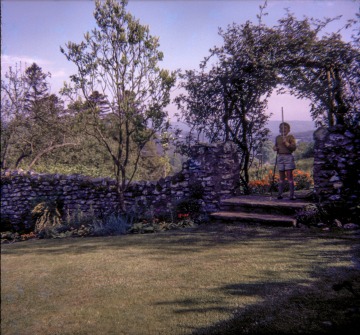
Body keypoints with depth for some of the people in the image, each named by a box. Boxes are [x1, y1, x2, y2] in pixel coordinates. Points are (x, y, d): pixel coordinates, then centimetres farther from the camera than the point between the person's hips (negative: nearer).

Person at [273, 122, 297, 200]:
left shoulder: (291, 137, 0)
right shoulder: (277, 137, 13)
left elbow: (294, 148, -7)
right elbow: (275, 146, 26)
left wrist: (286, 143, -19)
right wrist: (275, 148, 3)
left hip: (288, 157, -4)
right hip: (280, 157, 4)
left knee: (289, 176, -5)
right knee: (281, 176, 8)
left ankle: (292, 195, -1)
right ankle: (280, 194, 12)